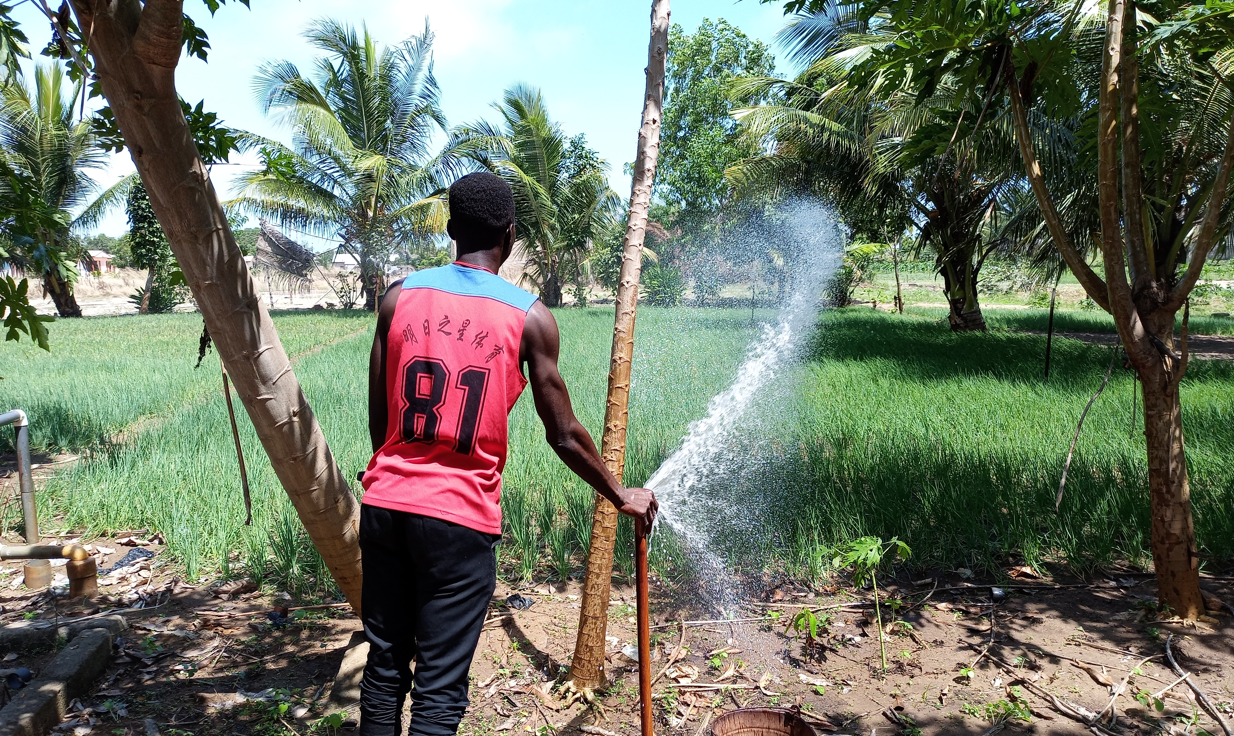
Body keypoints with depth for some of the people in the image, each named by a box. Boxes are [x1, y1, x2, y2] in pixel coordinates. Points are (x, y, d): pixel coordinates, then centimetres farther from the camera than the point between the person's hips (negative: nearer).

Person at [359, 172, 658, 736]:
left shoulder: (400, 296, 4)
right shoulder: (529, 317, -5)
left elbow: (378, 420, 8)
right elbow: (564, 436, -1)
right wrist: (622, 495, 14)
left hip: (385, 503, 4)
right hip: (461, 518, -4)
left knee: (383, 668, 18)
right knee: (440, 690, 6)